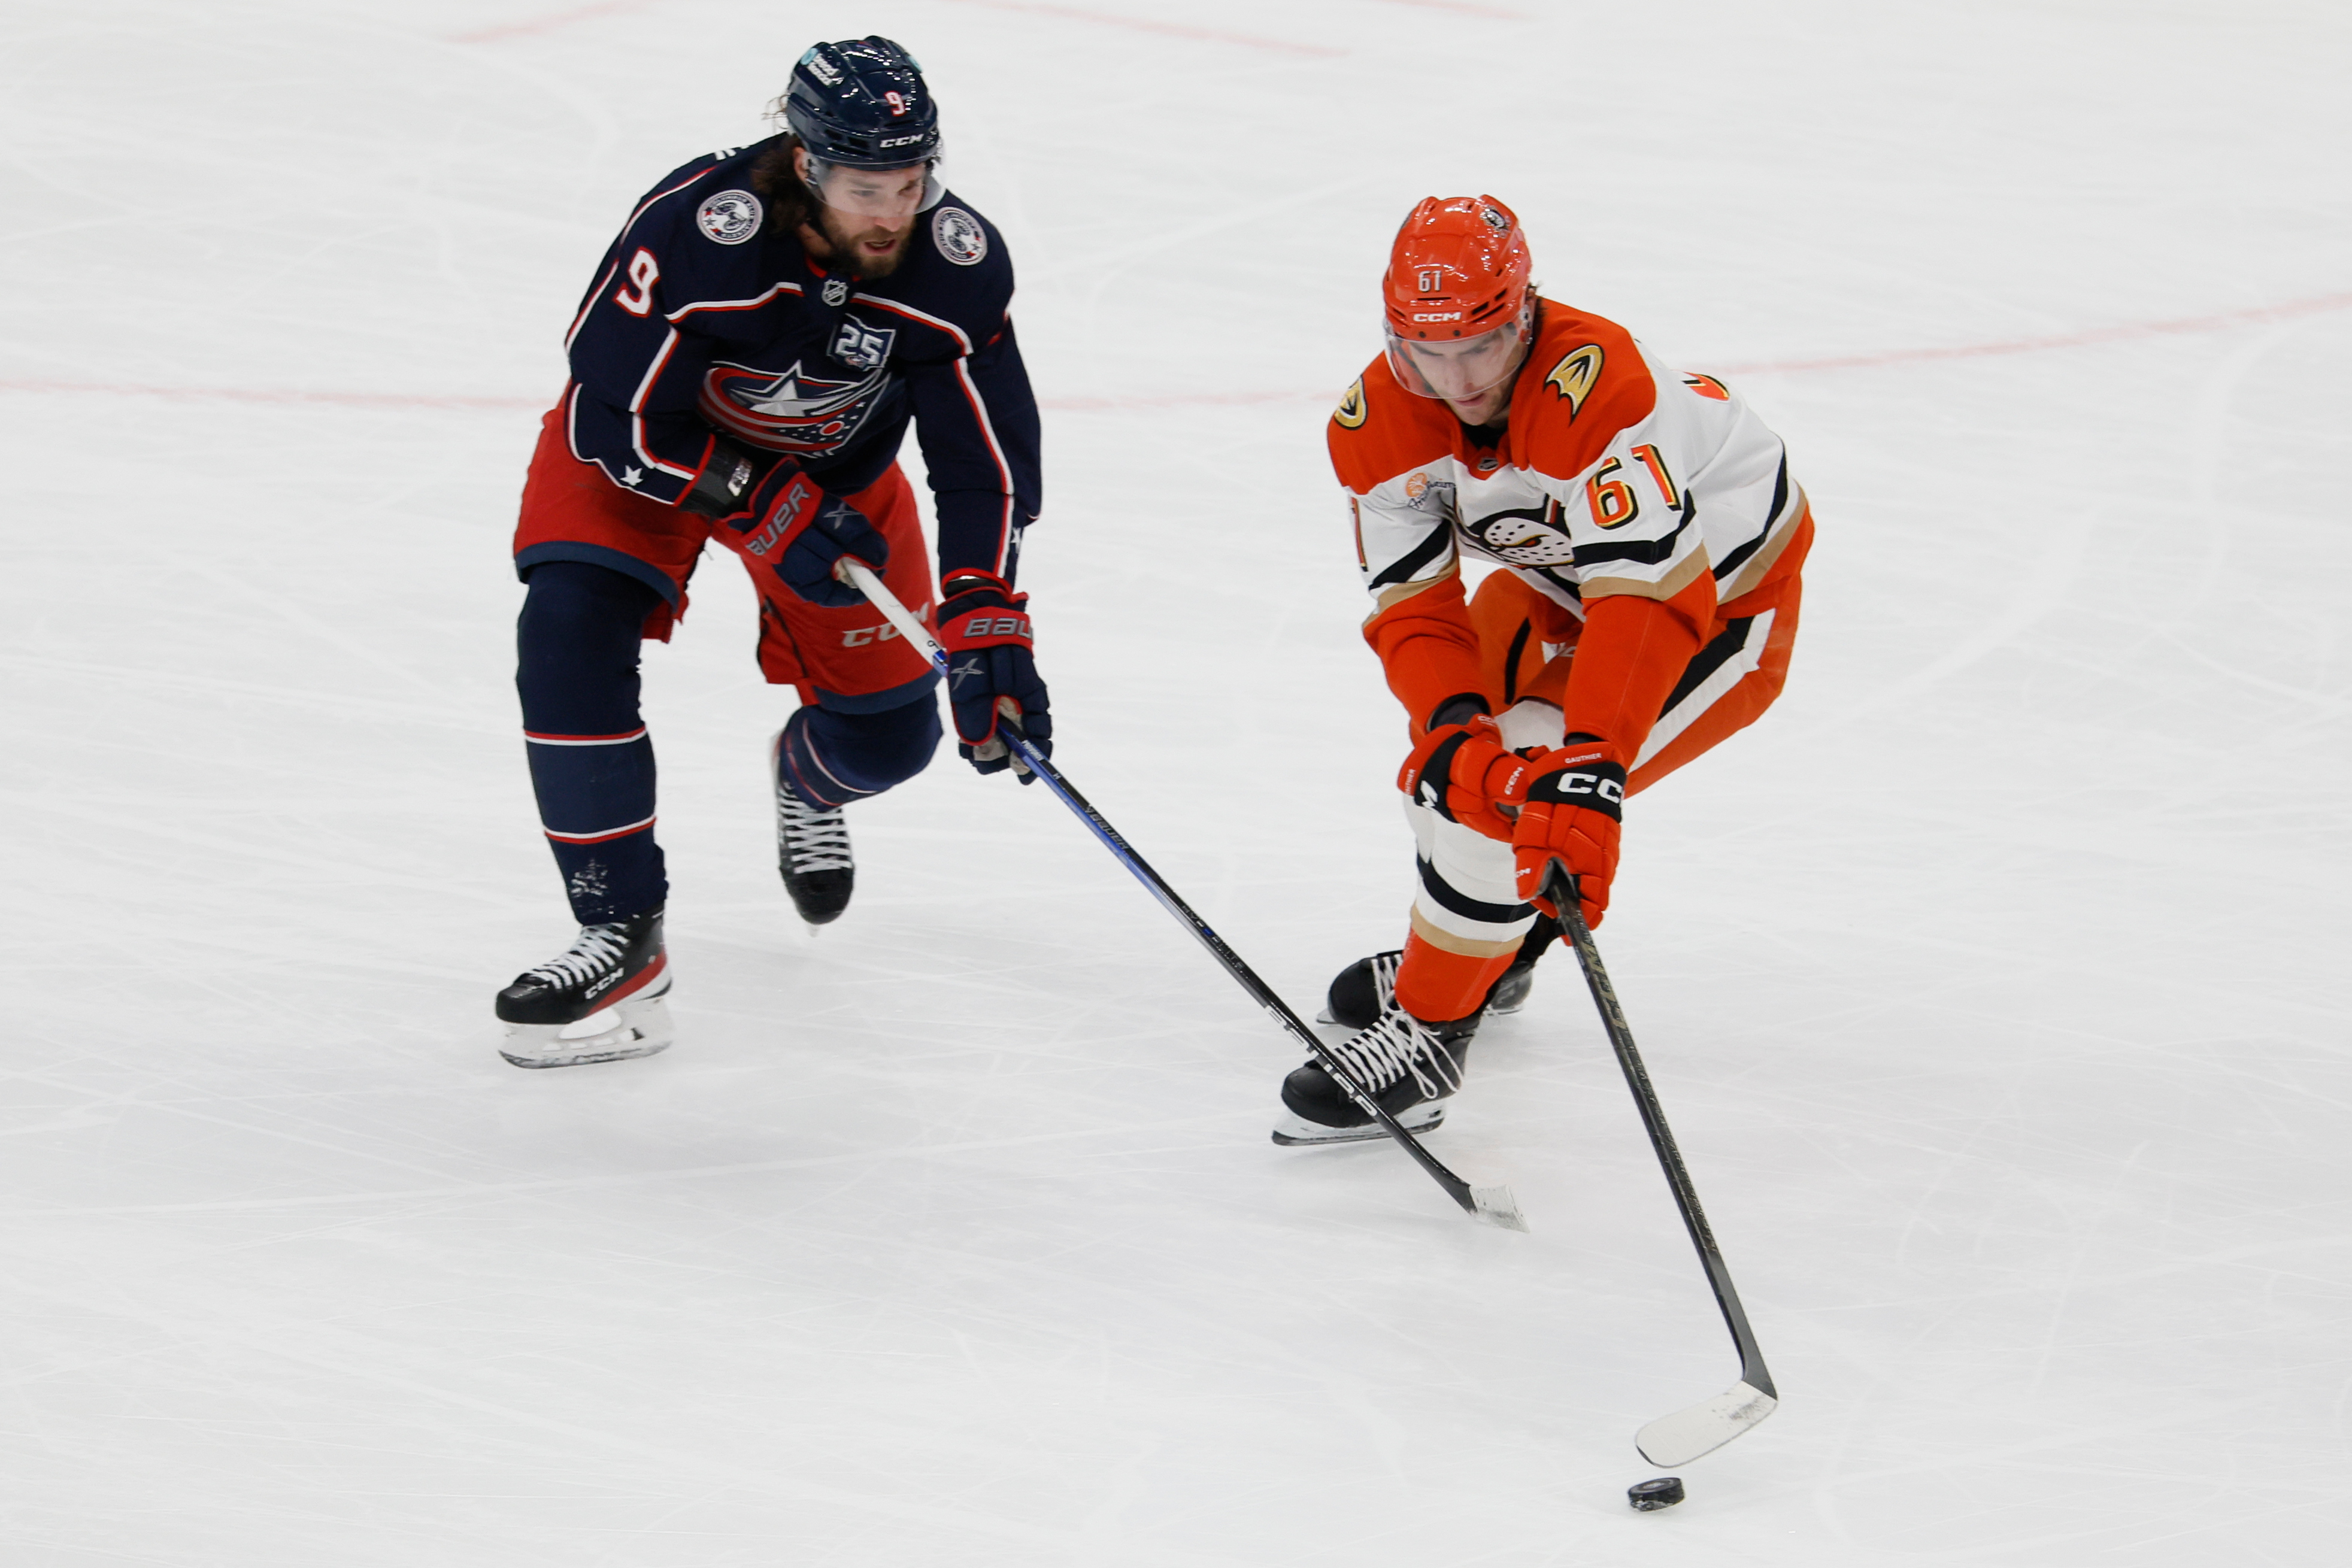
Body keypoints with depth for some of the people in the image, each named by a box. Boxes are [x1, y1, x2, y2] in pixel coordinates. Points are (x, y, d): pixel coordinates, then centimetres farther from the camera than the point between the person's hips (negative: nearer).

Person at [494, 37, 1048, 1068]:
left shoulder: (958, 266, -28)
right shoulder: (694, 227, -38)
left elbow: (988, 459, -21)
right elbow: (615, 419, -28)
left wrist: (986, 634, -30)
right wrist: (769, 513, -31)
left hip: (834, 467, 3)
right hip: (651, 444, -3)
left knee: (888, 731, 1)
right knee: (570, 627, -27)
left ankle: (806, 779, 42)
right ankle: (620, 931, -18)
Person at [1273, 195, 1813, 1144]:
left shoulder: (1594, 388, -41)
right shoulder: (1379, 420, -19)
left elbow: (1646, 593, -48)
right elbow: (1412, 599, -19)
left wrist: (1589, 771, -57)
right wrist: (1454, 732, -39)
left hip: (1722, 592, -8)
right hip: (1562, 576, 8)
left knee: (1533, 793, -21)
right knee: (1454, 769, 13)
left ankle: (1428, 1031, -5)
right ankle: (1490, 951, 43)